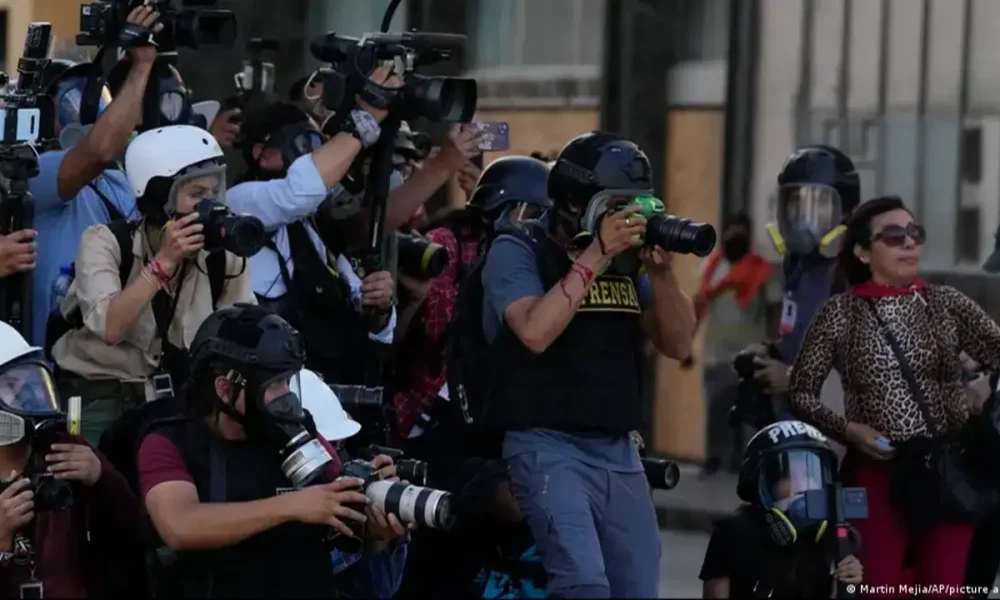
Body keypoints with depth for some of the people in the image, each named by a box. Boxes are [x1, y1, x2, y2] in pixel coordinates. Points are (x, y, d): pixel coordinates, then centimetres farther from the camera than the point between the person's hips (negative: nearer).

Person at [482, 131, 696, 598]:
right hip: (548, 448, -6)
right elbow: (534, 331, -21)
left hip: (619, 453, 6)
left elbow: (678, 344, 9)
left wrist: (660, 270, -7)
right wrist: (596, 254, -18)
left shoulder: (626, 259, 13)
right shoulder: (518, 252, -3)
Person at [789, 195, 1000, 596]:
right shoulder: (841, 313, 0)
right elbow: (800, 392, 3)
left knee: (946, 589, 3)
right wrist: (847, 430, -11)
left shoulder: (946, 304, 6)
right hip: (880, 471, -2)